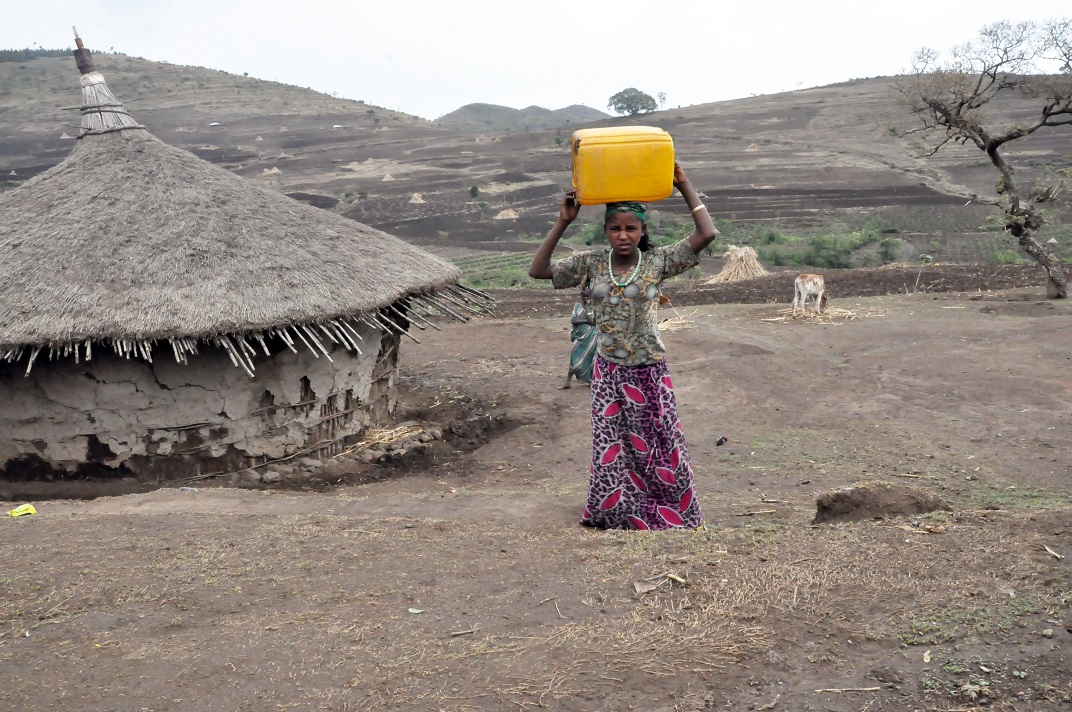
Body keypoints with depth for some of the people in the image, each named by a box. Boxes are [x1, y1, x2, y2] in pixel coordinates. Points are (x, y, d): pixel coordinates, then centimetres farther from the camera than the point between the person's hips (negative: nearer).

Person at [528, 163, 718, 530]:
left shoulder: (657, 262, -9)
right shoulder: (591, 263, -4)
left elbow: (707, 233, -18)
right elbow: (537, 270, -9)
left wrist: (685, 187, -16)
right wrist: (563, 222, -14)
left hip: (649, 372, -1)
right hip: (608, 372, 2)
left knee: (659, 447, 10)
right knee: (612, 449, 9)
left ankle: (674, 515, 28)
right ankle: (618, 514, 26)